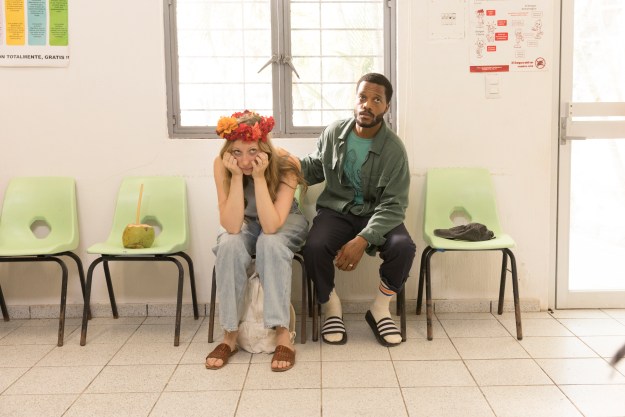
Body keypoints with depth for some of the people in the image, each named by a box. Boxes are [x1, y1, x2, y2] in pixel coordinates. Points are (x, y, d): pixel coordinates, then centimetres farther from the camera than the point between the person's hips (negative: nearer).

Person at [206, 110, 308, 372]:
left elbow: (271, 226, -36)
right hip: (244, 224, 2)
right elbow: (232, 226, -31)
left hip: (284, 222, -1)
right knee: (229, 245, -31)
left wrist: (259, 176, -41)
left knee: (271, 244, -35)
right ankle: (230, 335, -19)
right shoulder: (222, 165, -24)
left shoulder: (285, 164, -29)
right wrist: (237, 175, -38)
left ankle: (282, 334, -28)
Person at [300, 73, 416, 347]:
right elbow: (315, 168, 16)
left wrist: (362, 240, -30)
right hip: (336, 210, 1)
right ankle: (332, 309, -3)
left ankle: (380, 310, -3)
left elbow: (393, 206, -16)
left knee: (403, 247, -31)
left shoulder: (393, 149, -12)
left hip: (376, 214, -1)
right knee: (314, 248, -30)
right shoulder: (334, 133, -2)